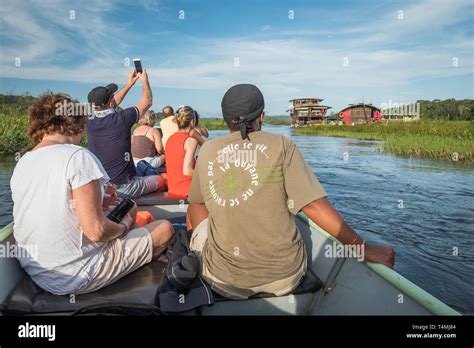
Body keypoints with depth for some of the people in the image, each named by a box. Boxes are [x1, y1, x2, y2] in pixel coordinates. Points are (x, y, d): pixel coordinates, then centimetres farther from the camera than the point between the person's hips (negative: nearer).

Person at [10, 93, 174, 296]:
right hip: (78, 277, -8)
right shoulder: (78, 156, -22)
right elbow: (96, 231, -25)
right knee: (164, 228, 7)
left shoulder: (21, 163, 3)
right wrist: (124, 226, -5)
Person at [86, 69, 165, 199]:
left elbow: (111, 103, 18)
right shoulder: (121, 119, -20)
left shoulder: (91, 121, -3)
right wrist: (145, 81, 15)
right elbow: (147, 101, -3)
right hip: (123, 187, -6)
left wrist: (129, 84, 25)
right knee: (163, 179, 14)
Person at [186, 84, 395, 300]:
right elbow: (314, 206, -13)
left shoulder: (207, 150, 0)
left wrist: (192, 227, 34)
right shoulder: (281, 146, -6)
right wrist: (365, 249, -6)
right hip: (284, 275, 0)